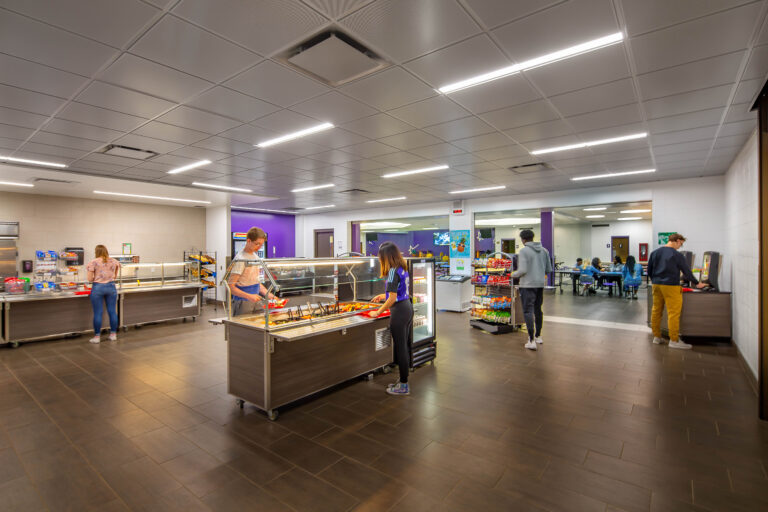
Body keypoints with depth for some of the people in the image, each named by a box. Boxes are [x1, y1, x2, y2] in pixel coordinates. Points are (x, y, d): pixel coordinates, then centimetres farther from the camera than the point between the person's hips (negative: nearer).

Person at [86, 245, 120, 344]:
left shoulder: (93, 262, -5)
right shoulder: (114, 261, 5)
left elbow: (90, 279, -5)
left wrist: (96, 278, 14)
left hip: (98, 287, -3)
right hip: (111, 286, 3)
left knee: (98, 313, 3)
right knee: (112, 311, 8)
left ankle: (97, 336, 10)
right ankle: (113, 334, 15)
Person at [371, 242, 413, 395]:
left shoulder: (393, 271, -17)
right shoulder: (403, 269, 10)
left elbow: (392, 298, -18)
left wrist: (378, 312, -9)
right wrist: (383, 295, 29)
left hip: (399, 311, -9)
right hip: (408, 308, 9)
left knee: (400, 349, 1)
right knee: (404, 347, 17)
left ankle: (404, 386, 12)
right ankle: (402, 381, 29)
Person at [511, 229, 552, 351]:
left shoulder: (524, 251, -12)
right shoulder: (544, 250, 8)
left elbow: (523, 270, -18)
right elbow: (549, 269, 10)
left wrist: (513, 274, 1)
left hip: (528, 284, -7)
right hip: (540, 283, 7)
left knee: (528, 311, -4)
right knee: (538, 310, 18)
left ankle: (532, 340, -7)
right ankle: (538, 336, 31)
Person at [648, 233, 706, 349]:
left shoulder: (655, 252, 8)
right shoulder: (677, 255, -9)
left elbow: (649, 271, 12)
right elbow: (687, 272, 0)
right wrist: (697, 283, 13)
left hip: (656, 285, 6)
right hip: (670, 286, -6)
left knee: (656, 311, 11)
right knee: (673, 313, -2)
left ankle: (657, 337, 18)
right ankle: (674, 340, 1)